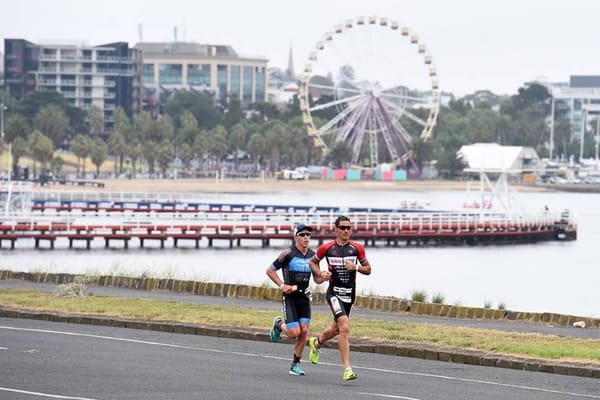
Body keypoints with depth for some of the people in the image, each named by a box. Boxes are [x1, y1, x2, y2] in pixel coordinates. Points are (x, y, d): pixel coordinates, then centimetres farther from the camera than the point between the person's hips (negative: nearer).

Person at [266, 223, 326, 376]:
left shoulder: (312, 255, 6)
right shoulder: (288, 254, -10)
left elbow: (317, 279, 14)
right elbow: (270, 270, -1)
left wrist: (324, 277, -10)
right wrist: (282, 285, -11)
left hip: (304, 296, 5)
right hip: (290, 296, -5)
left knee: (304, 331, -7)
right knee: (294, 333, -12)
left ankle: (295, 364, 5)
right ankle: (279, 325, 22)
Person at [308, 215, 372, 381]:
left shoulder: (357, 248, 0)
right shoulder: (326, 248, -4)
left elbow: (368, 269, 7)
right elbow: (313, 262, 13)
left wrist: (356, 268, -13)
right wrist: (320, 273, -6)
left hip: (350, 294, 4)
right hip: (334, 293, -4)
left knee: (336, 328, 20)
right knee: (345, 327, -22)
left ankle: (316, 342, 55)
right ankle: (347, 369, -23)